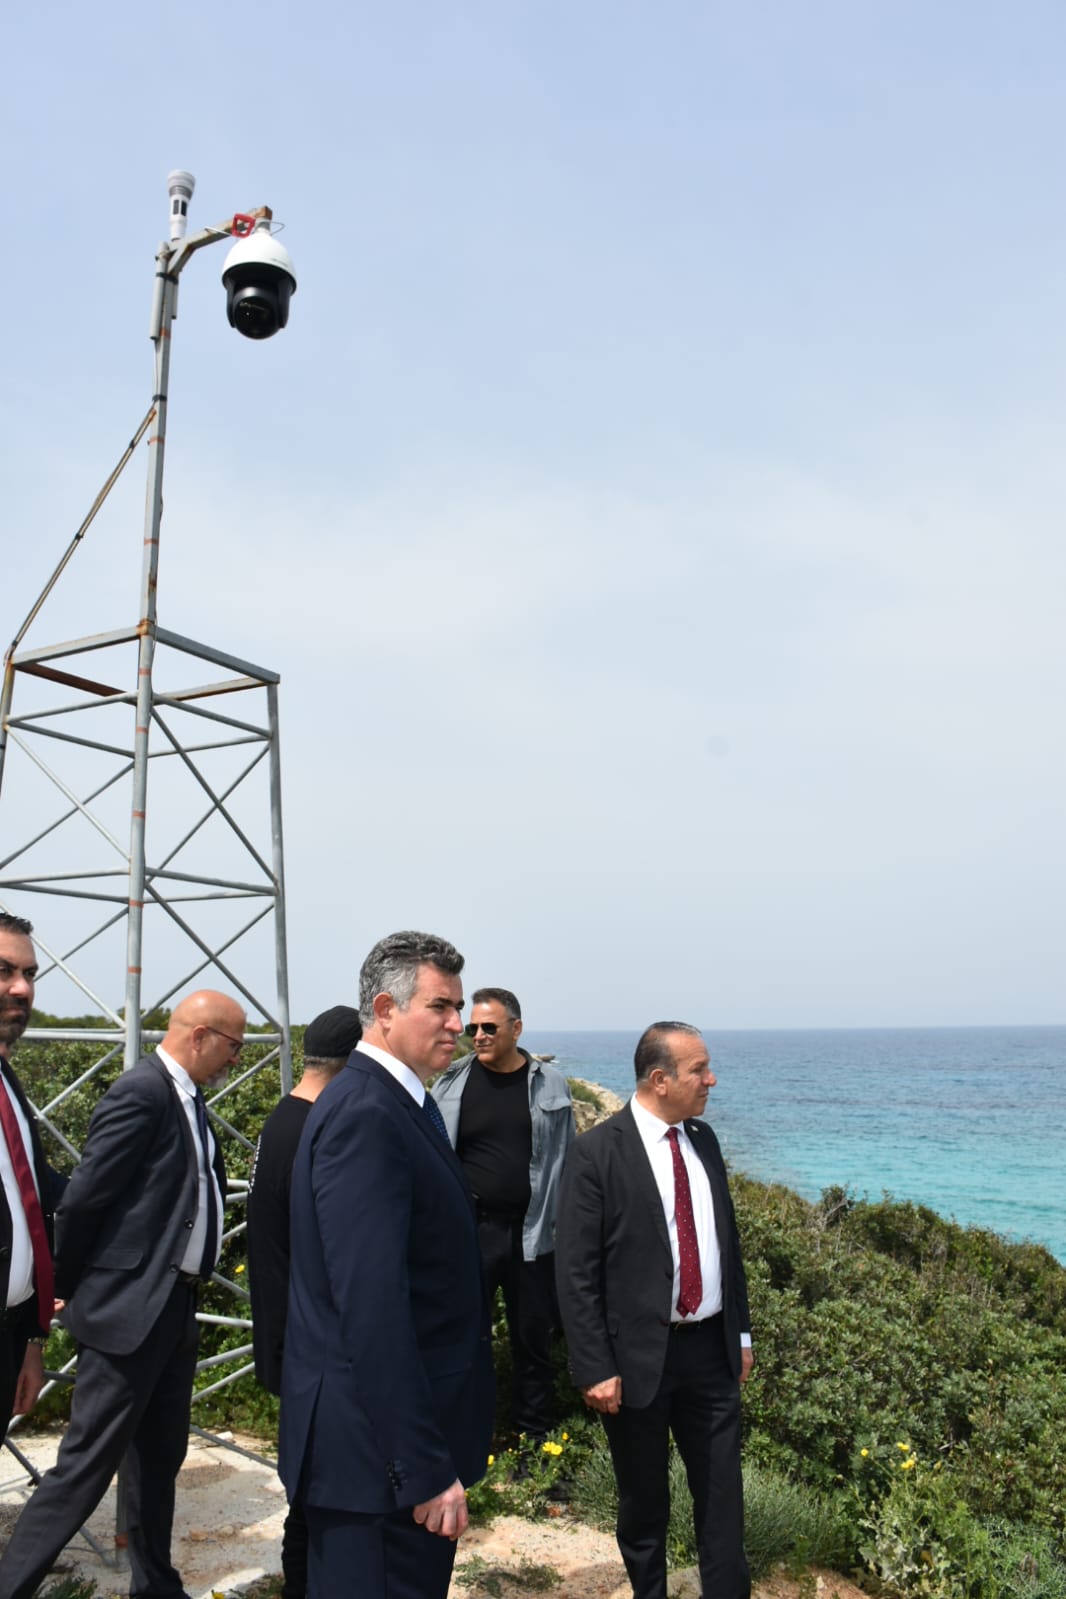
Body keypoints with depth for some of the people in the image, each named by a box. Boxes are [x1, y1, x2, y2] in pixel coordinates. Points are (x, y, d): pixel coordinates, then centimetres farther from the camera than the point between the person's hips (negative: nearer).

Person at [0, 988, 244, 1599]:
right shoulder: (140, 1093, -19)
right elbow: (83, 1200, -18)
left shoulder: (187, 1098, 10)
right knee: (86, 1466, 0)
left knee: (161, 1458, 19)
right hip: (129, 1309, -9)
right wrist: (68, 1289, -6)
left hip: (175, 1308, 9)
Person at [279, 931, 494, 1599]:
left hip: (409, 1429, 10)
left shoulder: (398, 1103, 9)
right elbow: (373, 1308, -27)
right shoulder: (366, 1115, -22)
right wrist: (427, 1469, -24)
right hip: (382, 1445, -10)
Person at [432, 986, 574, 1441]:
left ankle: (535, 1436, 31)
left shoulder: (551, 1085, 0)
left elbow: (564, 1160, 5)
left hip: (533, 1233, 1)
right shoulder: (452, 1082, -1)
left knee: (533, 1337, 13)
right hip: (469, 1229, 0)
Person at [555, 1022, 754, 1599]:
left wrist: (741, 1332, 14)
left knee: (722, 1493, 12)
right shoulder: (596, 1154, -16)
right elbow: (576, 1274, -14)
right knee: (643, 1501, 15)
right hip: (638, 1357, -4)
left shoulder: (704, 1140, 4)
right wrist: (595, 1369, -15)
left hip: (711, 1348, 5)